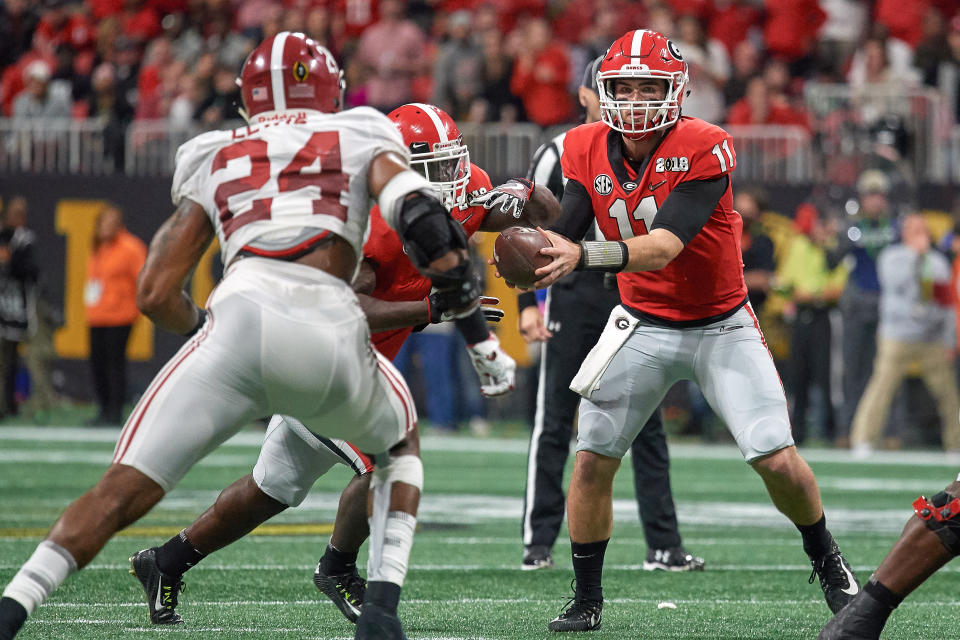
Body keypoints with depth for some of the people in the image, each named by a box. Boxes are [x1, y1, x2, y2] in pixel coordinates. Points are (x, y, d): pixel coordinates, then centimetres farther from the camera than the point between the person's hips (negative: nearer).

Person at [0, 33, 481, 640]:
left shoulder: (215, 159, 28)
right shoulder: (361, 138, 24)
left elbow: (156, 293, 24)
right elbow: (410, 203, 1)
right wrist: (457, 277, 14)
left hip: (242, 318, 0)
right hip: (332, 335, 0)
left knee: (124, 491, 1)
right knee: (399, 446, 30)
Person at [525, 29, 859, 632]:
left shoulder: (704, 148, -23)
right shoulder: (588, 150, -6)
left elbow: (664, 246, -34)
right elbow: (565, 235, -11)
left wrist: (584, 256, -48)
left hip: (721, 326, -3)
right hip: (643, 327, 3)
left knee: (778, 461, -10)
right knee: (592, 460, -5)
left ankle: (827, 560, 18)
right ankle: (586, 599, 11)